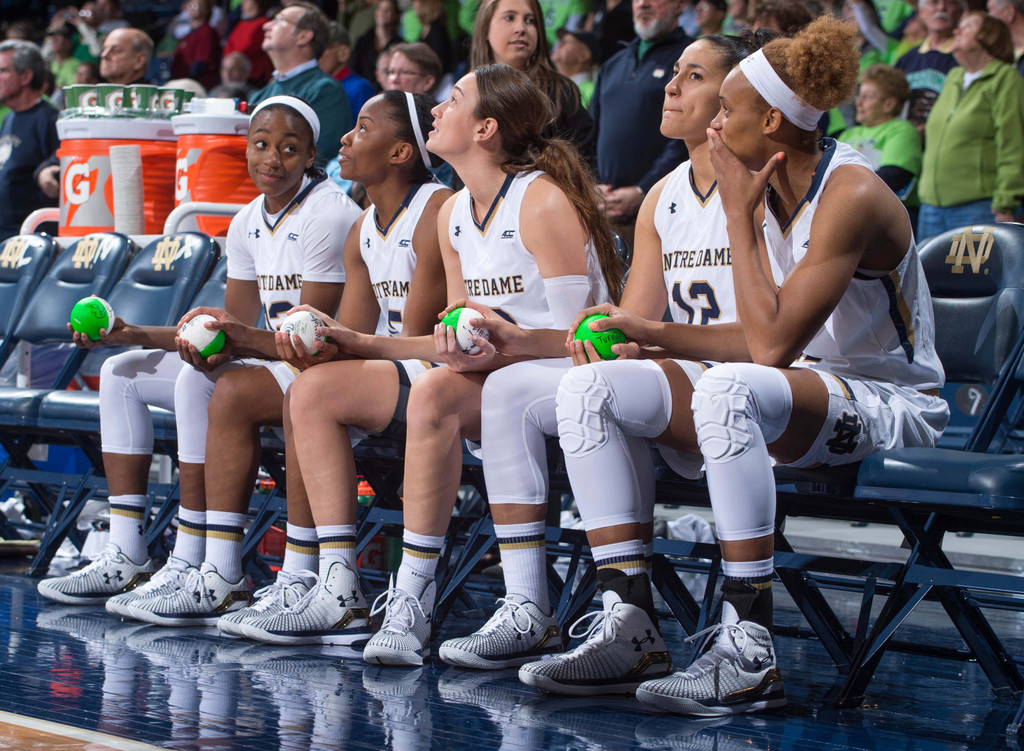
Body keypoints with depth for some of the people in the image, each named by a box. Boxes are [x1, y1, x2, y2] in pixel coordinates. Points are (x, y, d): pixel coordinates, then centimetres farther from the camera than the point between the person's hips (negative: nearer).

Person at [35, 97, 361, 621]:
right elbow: (236, 332, 11)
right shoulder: (248, 223, 10)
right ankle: (125, 559, 0)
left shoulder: (328, 214, -15)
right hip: (270, 364, 10)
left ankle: (202, 574, -29)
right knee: (123, 373, 7)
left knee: (201, 381, -32)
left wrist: (240, 339, -35)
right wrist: (134, 335, 3)